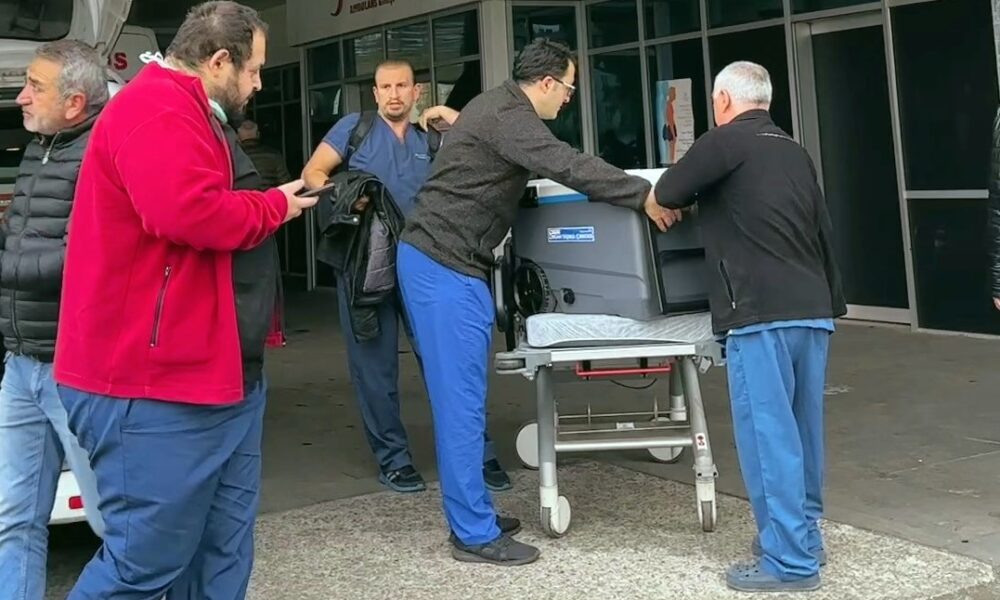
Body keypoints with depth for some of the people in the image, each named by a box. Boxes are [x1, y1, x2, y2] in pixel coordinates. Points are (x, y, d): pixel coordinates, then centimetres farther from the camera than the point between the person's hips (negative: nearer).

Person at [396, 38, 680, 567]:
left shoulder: (498, 105, 18)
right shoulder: (506, 116, -16)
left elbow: (544, 164, 32)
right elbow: (568, 166, -25)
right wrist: (644, 196, -21)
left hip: (436, 259, 11)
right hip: (443, 266, -11)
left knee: (460, 396, 12)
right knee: (462, 401, -8)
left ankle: (471, 512, 20)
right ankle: (475, 534, -3)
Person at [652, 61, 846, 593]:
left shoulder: (726, 142, -4)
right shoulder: (794, 152, 18)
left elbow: (667, 193, 1)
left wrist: (693, 198, 23)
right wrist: (831, 300, 30)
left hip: (762, 313, -8)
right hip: (813, 309, 8)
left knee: (769, 434, -4)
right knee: (802, 429, 16)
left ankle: (789, 561, -1)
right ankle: (804, 537, 27)